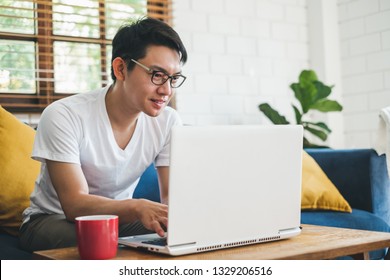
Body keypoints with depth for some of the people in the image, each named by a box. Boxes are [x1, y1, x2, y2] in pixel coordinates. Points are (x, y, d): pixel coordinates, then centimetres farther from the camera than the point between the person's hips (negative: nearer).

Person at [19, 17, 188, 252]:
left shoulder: (168, 122, -9)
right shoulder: (63, 116, -23)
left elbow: (173, 196, -8)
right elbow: (75, 204, -28)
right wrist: (137, 208, -48)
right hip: (56, 219, -4)